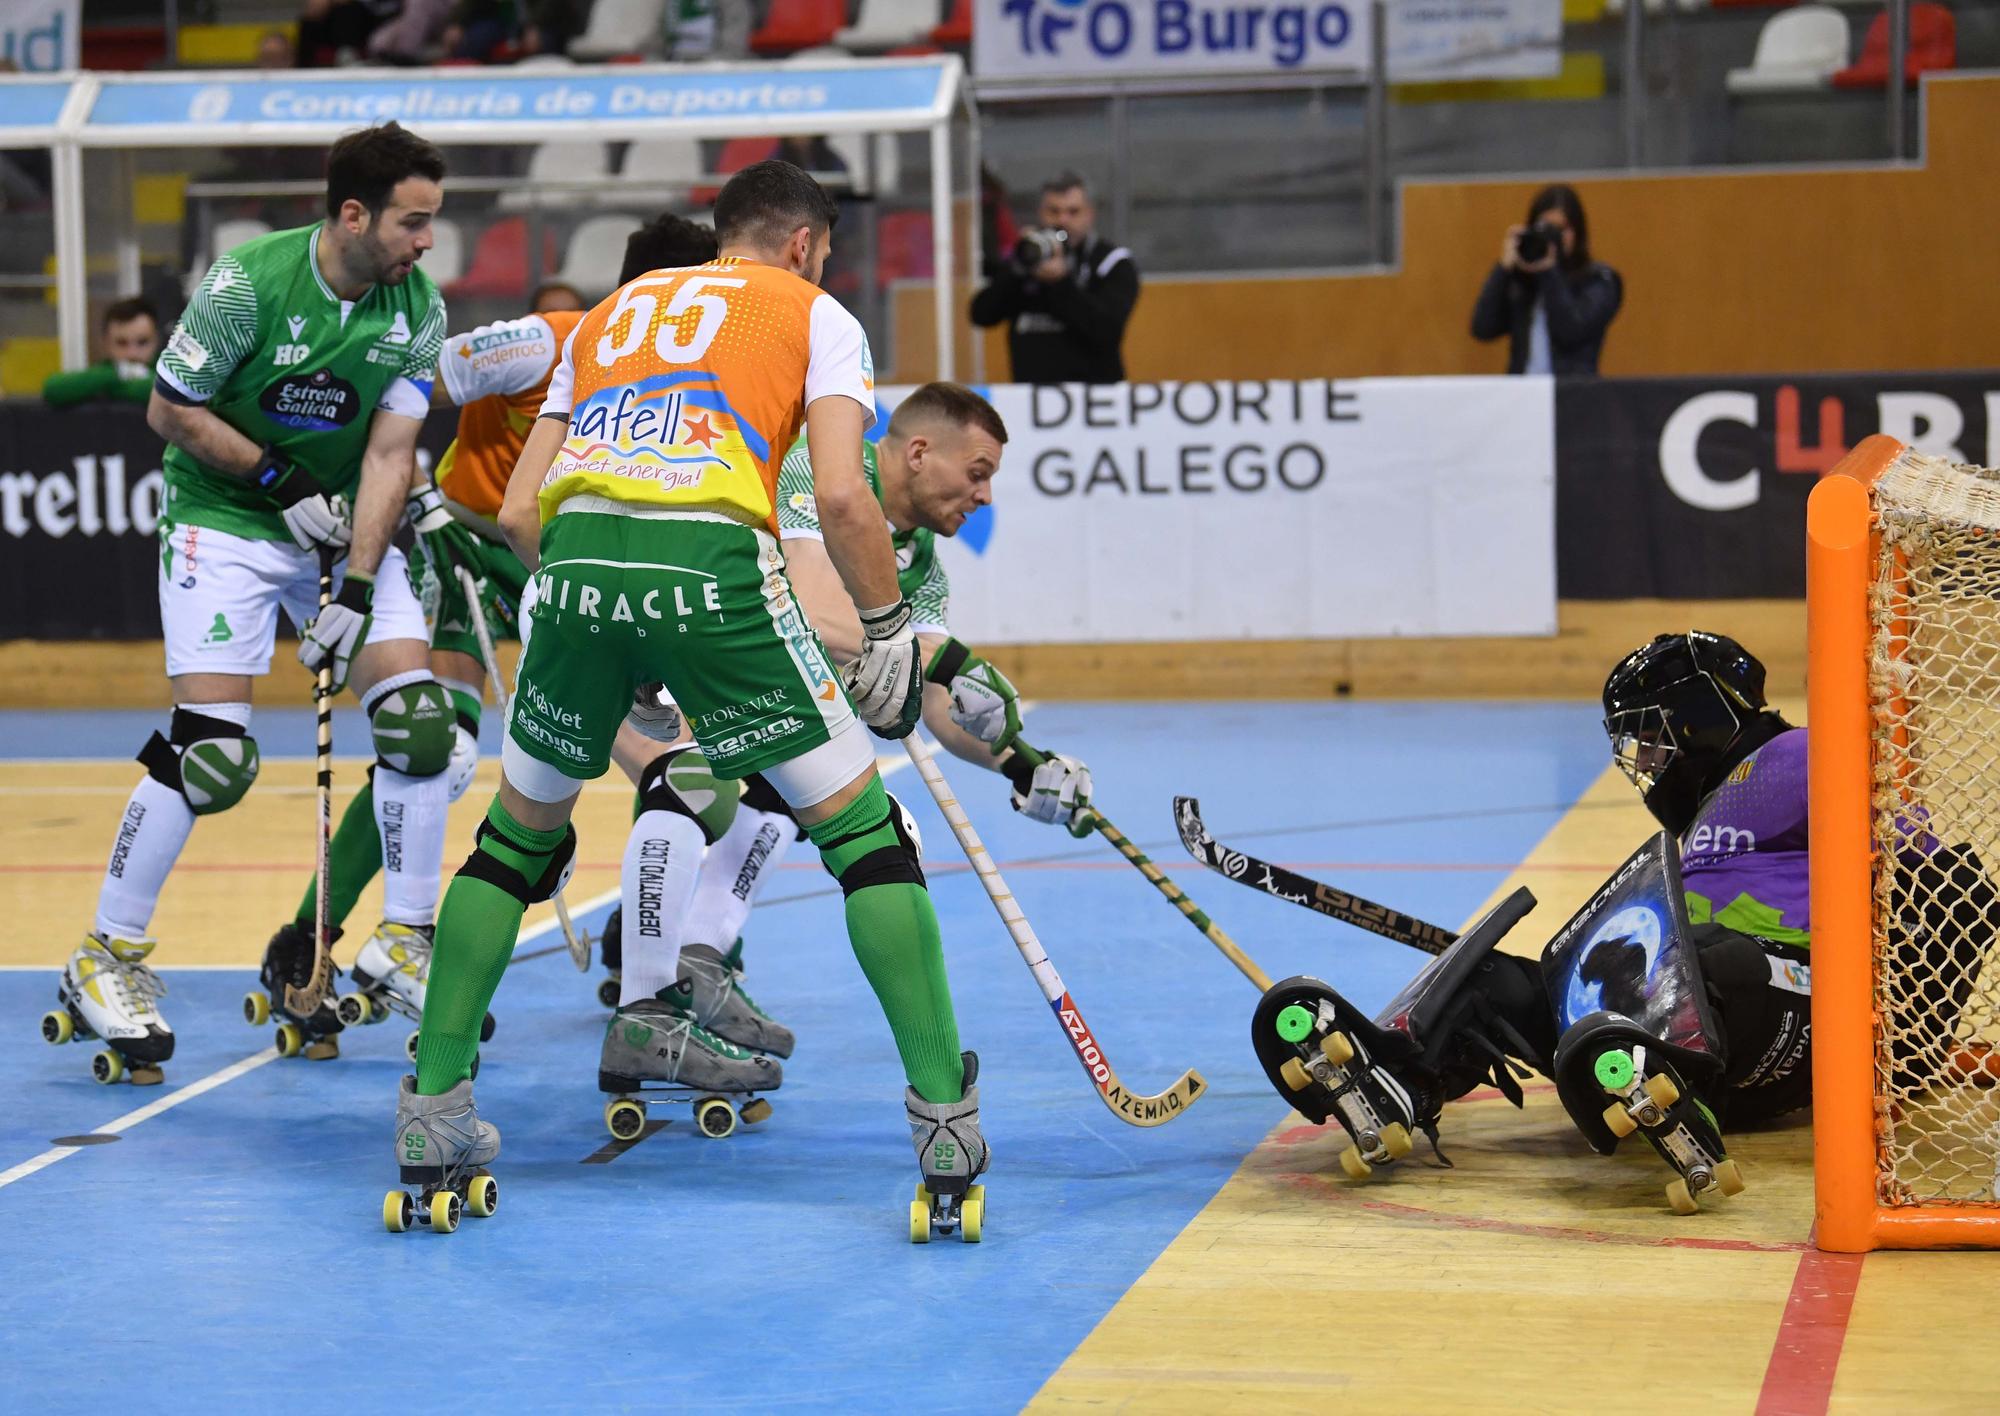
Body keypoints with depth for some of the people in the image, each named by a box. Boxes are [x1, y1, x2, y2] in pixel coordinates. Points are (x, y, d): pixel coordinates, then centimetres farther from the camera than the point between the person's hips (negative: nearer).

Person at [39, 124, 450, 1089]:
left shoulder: (418, 308, -7)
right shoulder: (249, 282, -20)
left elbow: (388, 455, -8)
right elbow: (169, 410, -11)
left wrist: (357, 590, -16)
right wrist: (279, 481, -15)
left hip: (346, 525, 5)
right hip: (222, 523, -5)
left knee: (418, 716, -9)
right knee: (210, 753, -15)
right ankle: (106, 961, -1)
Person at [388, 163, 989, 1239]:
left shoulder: (610, 314, 33)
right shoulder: (814, 313, 21)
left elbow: (516, 516, 26)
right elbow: (839, 496, 3)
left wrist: (604, 632, 35)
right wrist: (888, 630, 15)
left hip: (575, 558, 4)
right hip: (712, 560, -4)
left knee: (516, 839, 24)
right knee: (866, 835, 9)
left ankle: (431, 1118, 21)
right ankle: (946, 1127, 3)